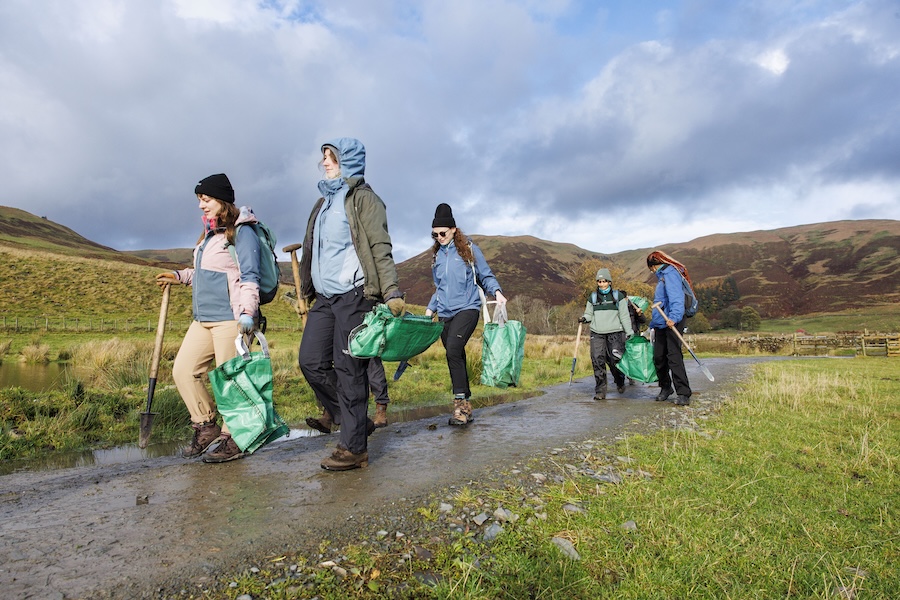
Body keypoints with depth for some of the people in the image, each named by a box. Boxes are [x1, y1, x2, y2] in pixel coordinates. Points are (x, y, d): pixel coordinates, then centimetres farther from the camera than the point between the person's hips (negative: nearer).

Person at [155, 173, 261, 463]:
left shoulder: (242, 232, -7)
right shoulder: (210, 233, 20)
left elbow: (249, 277, -16)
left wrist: (247, 312, -24)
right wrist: (180, 276, 23)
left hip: (230, 319, -9)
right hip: (203, 319, 10)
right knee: (183, 370, 8)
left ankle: (233, 439, 10)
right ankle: (206, 425, 22)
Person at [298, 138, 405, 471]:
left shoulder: (363, 198, -2)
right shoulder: (324, 202, 22)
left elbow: (380, 249, -12)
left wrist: (392, 293, -21)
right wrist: (305, 292, 24)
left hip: (353, 295, -8)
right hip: (324, 297, 8)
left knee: (348, 369, -5)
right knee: (311, 361, 5)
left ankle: (353, 448, 6)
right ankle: (355, 419, 22)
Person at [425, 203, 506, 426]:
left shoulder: (469, 249, 2)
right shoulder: (437, 255, 16)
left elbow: (486, 276, 5)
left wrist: (497, 292, -13)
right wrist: (430, 309, 16)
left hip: (466, 308, -5)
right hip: (445, 314, 6)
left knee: (453, 350, -25)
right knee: (456, 358, 5)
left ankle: (461, 402, -20)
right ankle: (465, 409, 13)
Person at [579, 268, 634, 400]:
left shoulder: (618, 296, 7)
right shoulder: (592, 297, 14)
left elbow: (624, 316, 5)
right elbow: (589, 314, 18)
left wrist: (629, 332, -1)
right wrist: (584, 318, -5)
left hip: (615, 333, -2)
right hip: (597, 334, 2)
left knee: (615, 360, -8)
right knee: (597, 360, -9)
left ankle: (620, 382, 23)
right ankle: (600, 391, -4)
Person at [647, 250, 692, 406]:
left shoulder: (670, 273, -6)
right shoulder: (662, 276, 24)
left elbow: (676, 298, -22)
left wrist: (674, 317, -35)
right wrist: (652, 326, 29)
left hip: (672, 323, -10)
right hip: (660, 324, 10)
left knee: (674, 357, -12)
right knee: (658, 357, 11)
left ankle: (683, 394, -9)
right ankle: (665, 388, 26)